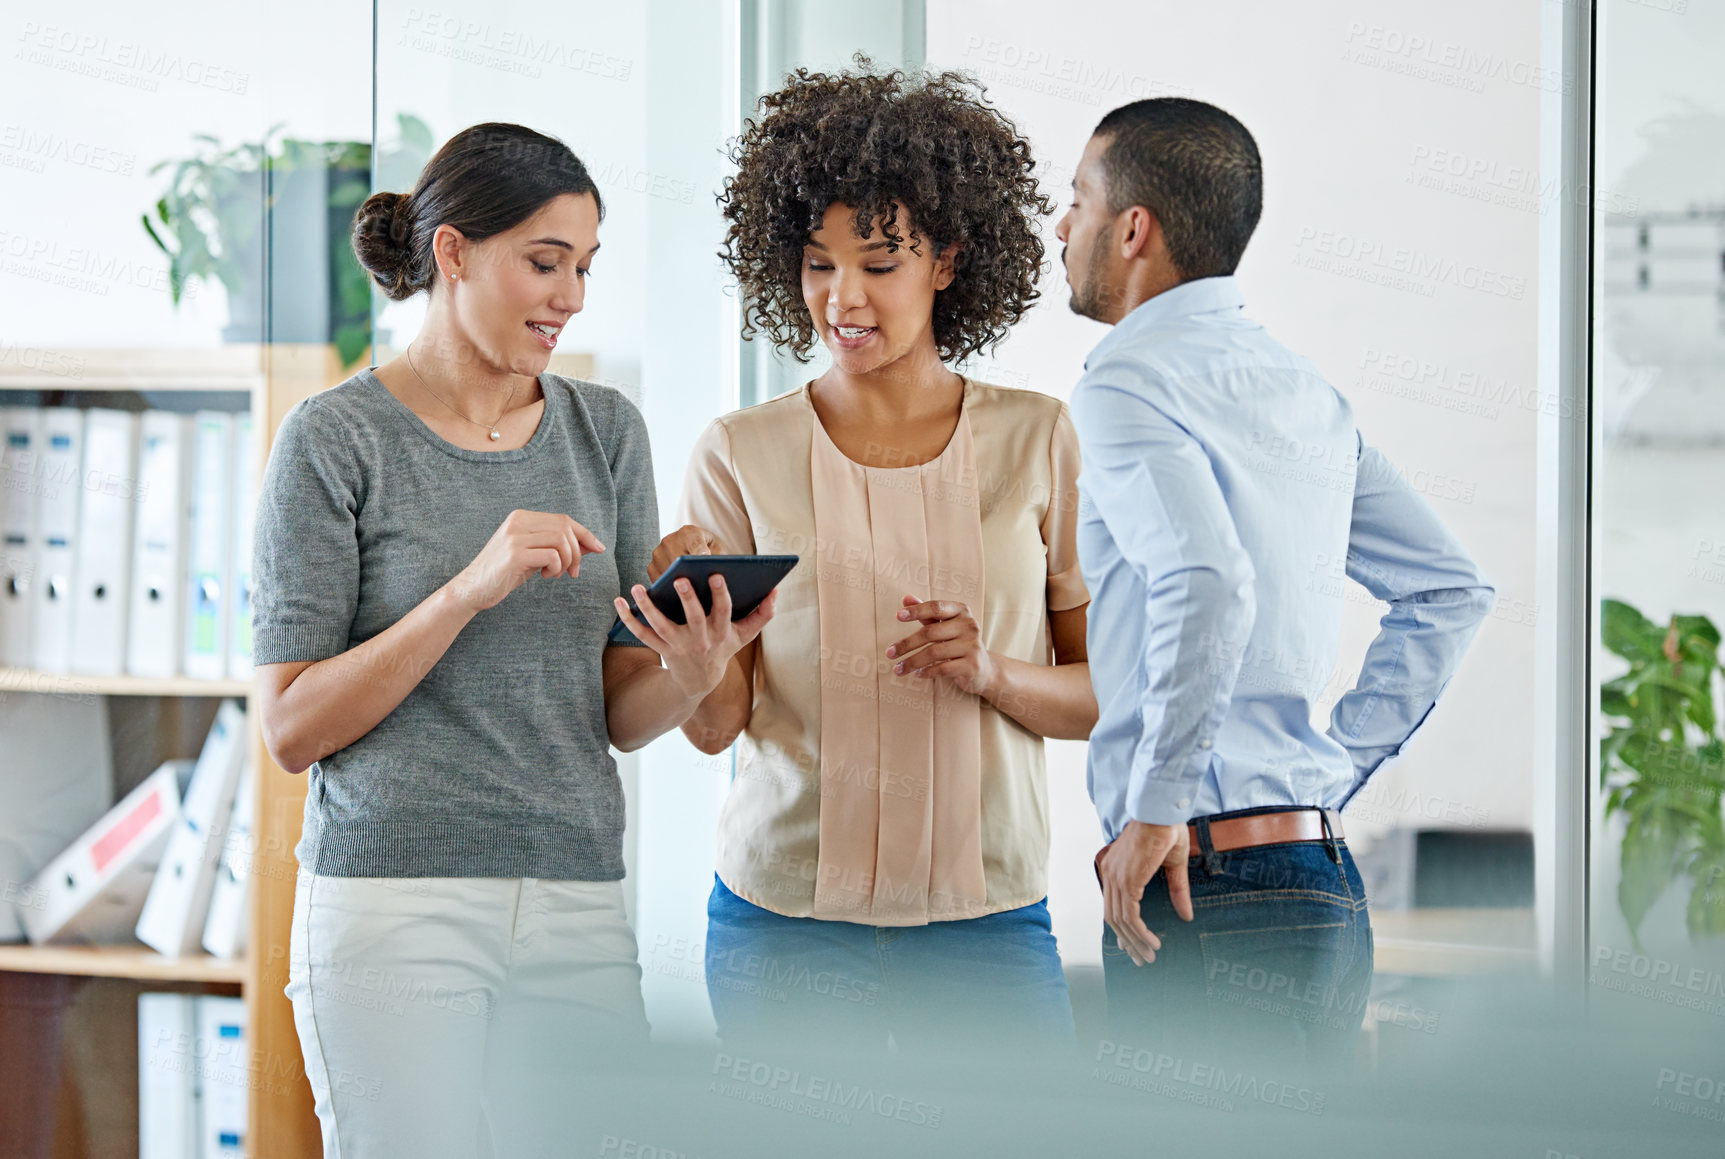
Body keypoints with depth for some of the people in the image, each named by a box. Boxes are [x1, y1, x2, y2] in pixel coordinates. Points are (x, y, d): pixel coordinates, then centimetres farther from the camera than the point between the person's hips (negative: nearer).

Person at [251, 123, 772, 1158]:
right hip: (397, 904, -4)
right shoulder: (335, 439, -3)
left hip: (580, 911, 4)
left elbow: (621, 714, 11)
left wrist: (690, 672, -12)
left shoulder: (605, 430, 11)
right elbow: (293, 727, -7)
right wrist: (469, 589, -18)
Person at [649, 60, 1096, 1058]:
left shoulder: (1037, 441, 4)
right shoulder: (742, 456, 3)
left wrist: (992, 674, -14)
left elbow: (1108, 691, 6)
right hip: (785, 922, 0)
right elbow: (716, 724, 0)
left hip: (986, 922, 0)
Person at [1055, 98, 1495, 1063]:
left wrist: (1155, 809, -19)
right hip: (1328, 884, 9)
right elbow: (1451, 591, 20)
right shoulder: (1306, 389, 17)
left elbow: (1207, 585, -26)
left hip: (1207, 890, -9)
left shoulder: (1130, 381, -9)